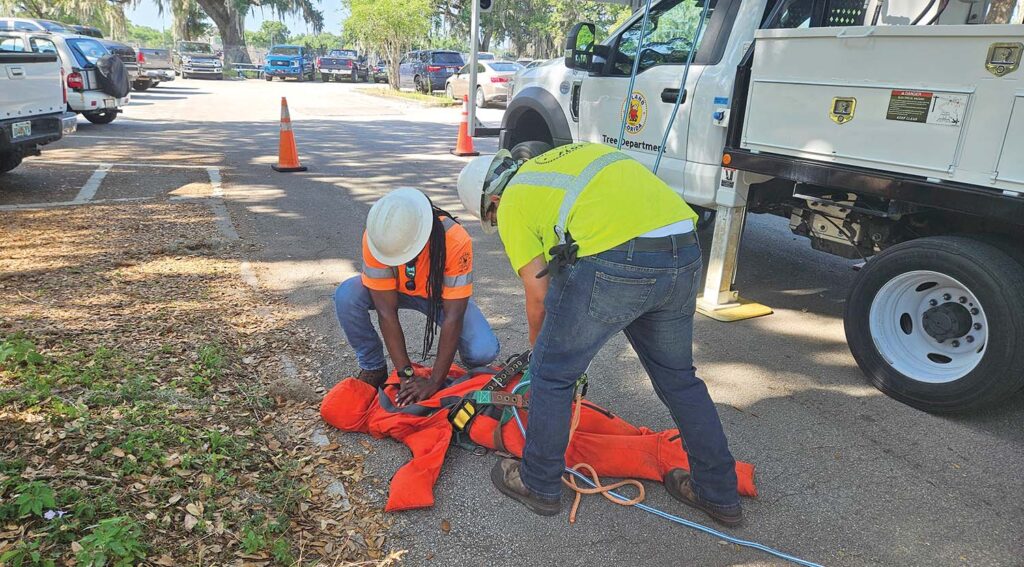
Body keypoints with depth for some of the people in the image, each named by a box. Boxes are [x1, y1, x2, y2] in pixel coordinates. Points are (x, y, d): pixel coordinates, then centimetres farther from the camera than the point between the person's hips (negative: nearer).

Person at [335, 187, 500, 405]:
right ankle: (373, 367, -3)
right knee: (346, 295, -28)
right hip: (398, 290, 2)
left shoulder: (456, 240, -37)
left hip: (442, 293, -2)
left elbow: (453, 317, -33)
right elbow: (387, 311, -28)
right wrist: (406, 375, -29)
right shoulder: (376, 237, -32)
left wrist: (434, 382, -34)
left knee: (484, 351, -27)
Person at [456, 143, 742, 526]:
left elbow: (538, 294, 7)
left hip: (615, 262, -7)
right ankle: (719, 493, 38)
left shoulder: (513, 202, 11)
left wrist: (538, 347, 26)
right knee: (677, 375, 25)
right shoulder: (573, 153, 31)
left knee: (552, 374, 14)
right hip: (684, 255, 8)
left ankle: (538, 485, 31)